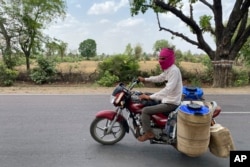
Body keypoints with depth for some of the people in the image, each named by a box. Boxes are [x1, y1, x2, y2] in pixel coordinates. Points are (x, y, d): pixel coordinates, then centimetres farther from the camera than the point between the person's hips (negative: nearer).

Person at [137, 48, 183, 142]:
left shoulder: (174, 70, -23)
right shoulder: (168, 69, 9)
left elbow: (168, 89, -33)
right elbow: (160, 78, 25)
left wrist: (150, 97, -34)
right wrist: (145, 79, 20)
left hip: (171, 103, -11)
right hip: (168, 100, 11)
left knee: (145, 111, -14)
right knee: (149, 104, 24)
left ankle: (148, 133, 1)